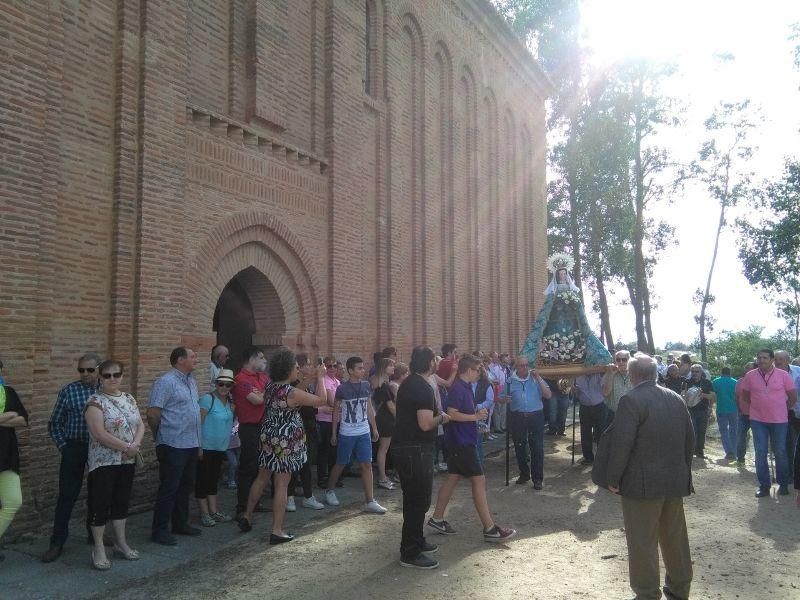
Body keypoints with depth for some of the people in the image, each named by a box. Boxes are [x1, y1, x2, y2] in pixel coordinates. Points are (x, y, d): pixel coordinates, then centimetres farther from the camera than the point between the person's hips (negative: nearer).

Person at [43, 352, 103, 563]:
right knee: (67, 496, 1)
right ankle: (57, 543, 11)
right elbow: (54, 423, 3)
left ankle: (94, 535, 29)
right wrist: (63, 446, -2)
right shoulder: (69, 391, -4)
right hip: (74, 448, -2)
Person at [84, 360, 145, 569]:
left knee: (121, 502, 14)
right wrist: (126, 447, -17)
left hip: (127, 461, 6)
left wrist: (136, 444, -12)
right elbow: (99, 434, -20)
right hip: (103, 463, -6)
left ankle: (121, 543, 26)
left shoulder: (129, 399, 8)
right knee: (101, 504, -1)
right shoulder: (95, 401, -12)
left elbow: (140, 425, 8)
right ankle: (98, 549, 10)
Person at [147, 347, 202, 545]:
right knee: (168, 489, 0)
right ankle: (160, 531, 10)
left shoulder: (192, 381, 13)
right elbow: (152, 413, -16)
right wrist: (162, 436, -4)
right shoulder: (165, 382, -14)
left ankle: (180, 523, 30)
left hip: (191, 445, 9)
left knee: (186, 486, 17)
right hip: (174, 446, -8)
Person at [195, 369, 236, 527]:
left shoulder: (229, 401, 7)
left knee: (214, 480, 15)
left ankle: (214, 512, 22)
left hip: (220, 448, 7)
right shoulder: (208, 399, -15)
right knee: (202, 480, 2)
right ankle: (205, 514, 9)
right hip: (206, 447, -7)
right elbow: (198, 423, -17)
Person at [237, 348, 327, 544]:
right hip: (286, 441, -7)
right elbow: (321, 399, -13)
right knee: (282, 485, -1)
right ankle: (277, 531, 5)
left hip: (268, 437, 7)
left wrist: (299, 379, 16)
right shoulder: (292, 393, -21)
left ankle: (247, 516, 33)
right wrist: (320, 377, -5)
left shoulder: (270, 386, 0)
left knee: (262, 478, 21)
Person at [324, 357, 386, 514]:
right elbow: (336, 410, -2)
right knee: (340, 464, 9)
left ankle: (369, 501, 3)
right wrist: (334, 433, -1)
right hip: (346, 434, -4)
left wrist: (374, 428, 11)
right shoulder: (342, 388, -9)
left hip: (364, 432, 4)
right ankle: (329, 491, 32)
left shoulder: (366, 386, 3)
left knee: (367, 465, -1)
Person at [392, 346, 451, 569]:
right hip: (415, 450, -10)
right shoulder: (423, 388, -19)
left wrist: (436, 415, 19)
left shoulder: (408, 383, 12)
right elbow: (425, 424, -26)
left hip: (404, 447, 10)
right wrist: (441, 418, -7)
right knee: (419, 500, -2)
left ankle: (416, 540, 34)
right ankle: (410, 553, 4)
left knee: (414, 498, 21)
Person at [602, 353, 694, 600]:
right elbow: (690, 439, 13)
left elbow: (621, 443, -19)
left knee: (643, 542, 3)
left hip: (643, 483, -7)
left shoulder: (631, 399, -15)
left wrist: (613, 478, -9)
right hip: (676, 480, 8)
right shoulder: (676, 398, 7)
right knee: (675, 537, 20)